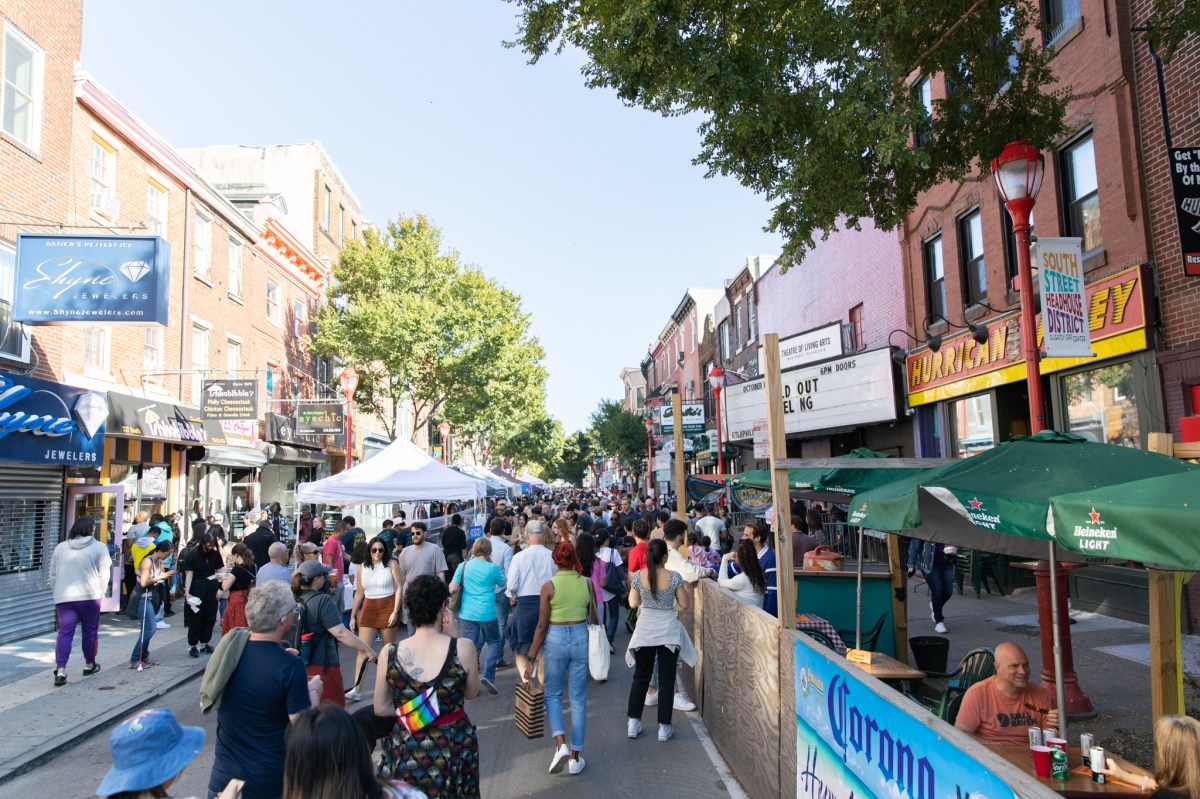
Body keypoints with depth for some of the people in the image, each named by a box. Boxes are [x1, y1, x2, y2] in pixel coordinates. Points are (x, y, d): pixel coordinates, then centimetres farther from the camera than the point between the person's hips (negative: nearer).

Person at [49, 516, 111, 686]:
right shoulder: (99, 548, -4)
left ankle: (60, 670, -10)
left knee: (65, 633, 1)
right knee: (90, 631, 12)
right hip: (90, 596, -3)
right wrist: (101, 591, 7)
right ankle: (89, 664, 24)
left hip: (63, 597, 3)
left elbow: (53, 574, 14)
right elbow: (104, 573, -6)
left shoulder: (60, 547, 9)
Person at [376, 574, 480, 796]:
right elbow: (472, 692, -2)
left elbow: (381, 708, -3)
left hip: (406, 753, 1)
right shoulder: (463, 648, -20)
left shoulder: (389, 654, -14)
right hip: (453, 750, -1)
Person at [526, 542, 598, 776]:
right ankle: (575, 757, 17)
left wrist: (531, 659, -1)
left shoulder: (549, 586, -10)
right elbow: (594, 619, 5)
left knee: (553, 695, 15)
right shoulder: (587, 583, -2)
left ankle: (561, 744, -4)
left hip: (556, 639, -2)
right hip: (581, 638, 2)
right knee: (578, 698, 11)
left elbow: (542, 626, -8)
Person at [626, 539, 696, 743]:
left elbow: (633, 603, 3)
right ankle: (664, 727, 12)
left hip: (645, 630, 2)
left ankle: (633, 723, 19)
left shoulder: (638, 576, -7)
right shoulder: (675, 577, -12)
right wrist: (686, 593, 13)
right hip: (668, 631, -2)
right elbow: (685, 605, -4)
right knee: (667, 679, 7)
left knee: (641, 677, 15)